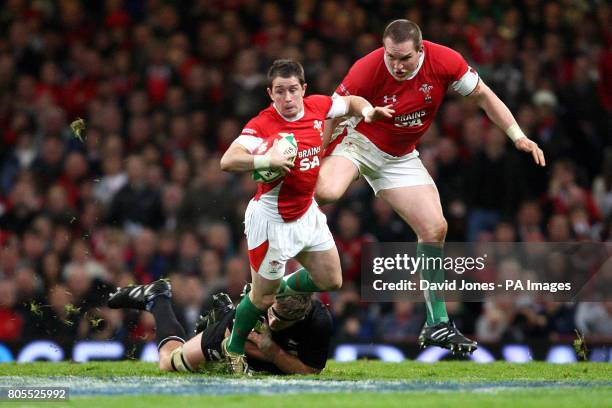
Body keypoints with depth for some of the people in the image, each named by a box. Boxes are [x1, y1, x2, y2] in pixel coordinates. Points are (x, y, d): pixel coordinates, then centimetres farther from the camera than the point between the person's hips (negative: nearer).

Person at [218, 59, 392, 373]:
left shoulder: (317, 107, -5)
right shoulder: (262, 125, -25)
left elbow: (350, 102, 16)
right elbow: (228, 161, -36)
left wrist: (366, 110, -5)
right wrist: (266, 160, -49)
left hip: (307, 212, 7)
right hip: (271, 220, -7)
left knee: (331, 280, 12)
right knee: (264, 297, 2)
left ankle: (285, 287, 40)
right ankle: (233, 348, 27)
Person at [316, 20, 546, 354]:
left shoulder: (445, 62, -20)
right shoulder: (366, 70, -29)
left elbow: (482, 95, -4)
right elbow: (331, 116, -17)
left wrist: (518, 136, -10)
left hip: (400, 157, 4)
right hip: (357, 142, -4)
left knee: (435, 229, -3)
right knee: (328, 192, -39)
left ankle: (437, 325, 6)